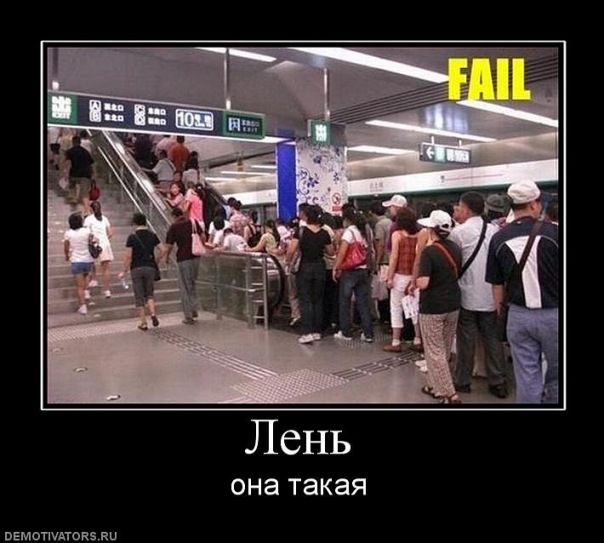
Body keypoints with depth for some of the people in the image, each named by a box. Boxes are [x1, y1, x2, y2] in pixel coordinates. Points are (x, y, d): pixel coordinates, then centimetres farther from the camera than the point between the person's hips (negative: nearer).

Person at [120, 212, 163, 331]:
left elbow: (128, 256, -8)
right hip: (150, 268, 3)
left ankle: (143, 323, 8)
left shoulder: (132, 237, -7)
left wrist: (124, 271, 1)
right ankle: (152, 313, -8)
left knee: (139, 296, 6)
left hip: (136, 269, -2)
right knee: (150, 293, 17)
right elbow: (161, 251, 1)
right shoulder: (152, 235, 3)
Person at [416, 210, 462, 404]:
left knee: (435, 352, 3)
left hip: (432, 308, -7)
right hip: (453, 305, 7)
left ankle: (449, 394, 1)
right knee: (444, 350, 18)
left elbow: (423, 283, -25)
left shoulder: (429, 251, -19)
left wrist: (417, 279, -5)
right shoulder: (456, 249, 3)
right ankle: (435, 386, 31)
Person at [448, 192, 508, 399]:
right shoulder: (495, 230, 2)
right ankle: (498, 382, 17)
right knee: (492, 338, 12)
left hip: (467, 296, -4)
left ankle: (462, 382, 17)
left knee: (466, 340, 6)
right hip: (491, 295, 4)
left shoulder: (459, 232, -12)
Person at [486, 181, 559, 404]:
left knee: (526, 375, 10)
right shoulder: (552, 232, -11)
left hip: (519, 315, 2)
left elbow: (497, 284, 3)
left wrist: (500, 308, 18)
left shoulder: (499, 238, -3)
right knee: (555, 373, 19)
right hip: (552, 314, -2)